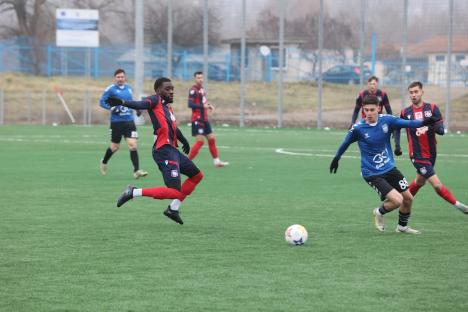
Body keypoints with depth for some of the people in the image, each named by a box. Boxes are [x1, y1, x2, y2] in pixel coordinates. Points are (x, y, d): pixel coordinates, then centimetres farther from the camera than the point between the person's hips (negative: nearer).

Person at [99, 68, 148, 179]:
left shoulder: (128, 88, 11)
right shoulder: (110, 89, -6)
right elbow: (102, 102, -6)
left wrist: (136, 108, 11)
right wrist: (111, 108, -21)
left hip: (129, 121, 3)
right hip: (116, 122, -3)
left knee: (132, 145, -11)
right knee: (115, 146, 8)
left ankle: (136, 171, -14)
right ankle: (104, 162, 38)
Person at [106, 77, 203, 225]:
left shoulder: (167, 106, 19)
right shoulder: (155, 101, -7)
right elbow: (142, 104, -27)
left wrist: (184, 141, 49)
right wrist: (123, 103, -47)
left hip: (172, 150, 10)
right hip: (164, 151, -10)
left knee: (197, 176, 23)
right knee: (175, 192, -17)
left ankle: (174, 208, 23)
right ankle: (134, 192, -12)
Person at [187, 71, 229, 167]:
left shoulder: (202, 89, 14)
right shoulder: (193, 90, -14)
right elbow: (190, 104, -22)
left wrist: (208, 105, 5)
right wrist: (203, 106, -28)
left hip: (204, 119, 9)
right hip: (197, 120, -9)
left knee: (211, 139, 12)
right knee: (200, 141, -13)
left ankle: (216, 161, 21)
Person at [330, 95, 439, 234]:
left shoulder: (386, 120, -9)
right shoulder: (358, 128, -16)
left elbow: (407, 123, -20)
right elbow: (345, 143, 2)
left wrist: (423, 122, -38)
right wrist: (336, 158, 17)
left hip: (389, 168, 5)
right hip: (372, 174, -5)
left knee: (408, 198, 11)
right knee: (397, 200, -16)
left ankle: (402, 226, 36)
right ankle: (380, 212, 16)